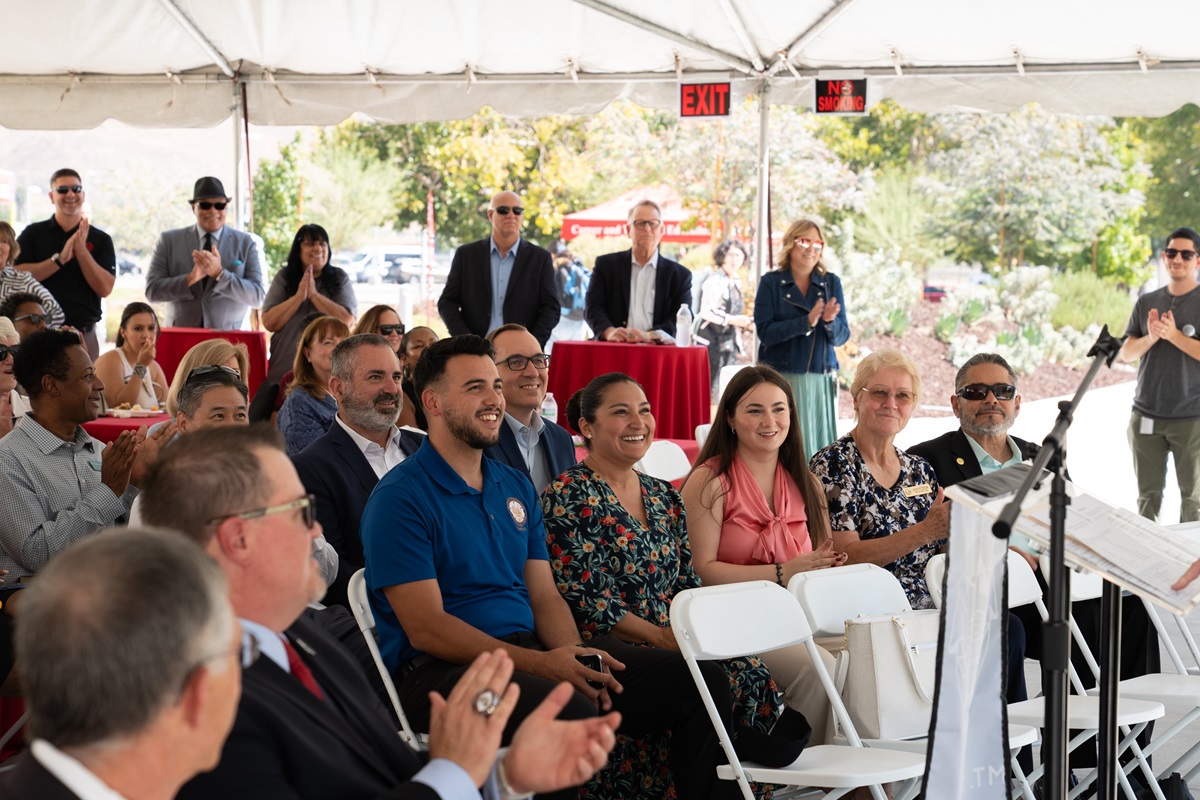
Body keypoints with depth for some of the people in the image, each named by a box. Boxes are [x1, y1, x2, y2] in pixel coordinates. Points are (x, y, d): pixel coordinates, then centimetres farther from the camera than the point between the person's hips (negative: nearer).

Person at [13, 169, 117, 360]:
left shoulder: (100, 239, 8)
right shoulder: (33, 234, 8)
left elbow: (105, 288, -3)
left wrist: (81, 250, -10)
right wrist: (60, 258, -14)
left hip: (84, 335, 1)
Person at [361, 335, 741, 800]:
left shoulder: (516, 488, 18)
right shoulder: (399, 498, -6)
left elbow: (545, 598, 15)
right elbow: (426, 628, -13)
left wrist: (573, 656, -9)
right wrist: (539, 664, -22)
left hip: (532, 651, 7)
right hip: (442, 670, -7)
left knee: (701, 681, -6)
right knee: (570, 708, -38)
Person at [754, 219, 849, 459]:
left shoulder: (831, 283, 10)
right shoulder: (771, 283, 3)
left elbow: (842, 336, 5)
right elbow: (765, 332, -9)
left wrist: (830, 321, -16)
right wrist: (807, 321, -19)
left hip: (821, 381, 2)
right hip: (781, 378, -2)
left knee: (819, 446, -2)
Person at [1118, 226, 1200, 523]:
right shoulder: (1146, 302, 9)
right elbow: (1125, 353, 5)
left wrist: (1174, 335, -19)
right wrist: (1151, 338, -12)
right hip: (1146, 416, 3)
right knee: (1148, 495, 7)